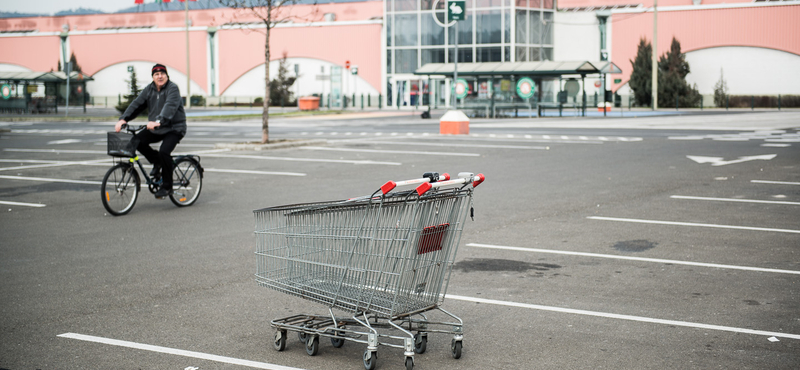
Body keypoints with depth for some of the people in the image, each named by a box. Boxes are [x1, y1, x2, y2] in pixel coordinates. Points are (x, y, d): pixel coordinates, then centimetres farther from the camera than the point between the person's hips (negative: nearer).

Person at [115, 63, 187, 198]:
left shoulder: (172, 89, -13)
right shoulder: (149, 90, 7)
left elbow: (170, 106, -31)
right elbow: (137, 104, -1)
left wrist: (159, 121, -47)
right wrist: (123, 119, -17)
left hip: (174, 128, -7)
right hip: (155, 129, 7)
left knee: (164, 152, -26)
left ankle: (167, 186, -9)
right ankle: (156, 162, 11)